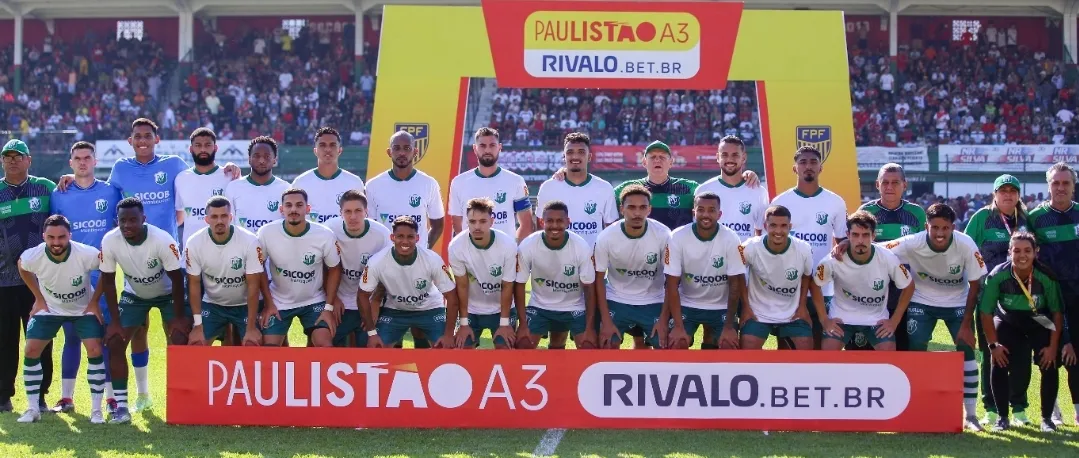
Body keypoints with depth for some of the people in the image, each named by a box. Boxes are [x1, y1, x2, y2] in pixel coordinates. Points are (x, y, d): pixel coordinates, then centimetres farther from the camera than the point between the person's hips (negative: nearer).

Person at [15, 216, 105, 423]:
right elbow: (22, 268, 1)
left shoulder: (87, 254, -33)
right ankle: (33, 408, 7)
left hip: (84, 309, -2)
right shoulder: (34, 256, -26)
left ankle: (96, 410, -3)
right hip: (49, 308, 2)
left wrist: (95, 301, -10)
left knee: (95, 351, -15)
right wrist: (39, 298, 0)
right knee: (31, 351, -7)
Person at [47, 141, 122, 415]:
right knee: (71, 336, 5)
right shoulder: (59, 196, 7)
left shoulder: (111, 192, 4)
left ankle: (111, 397, 6)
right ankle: (66, 397, 12)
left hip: (102, 276, -1)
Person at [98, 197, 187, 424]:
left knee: (180, 342, -17)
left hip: (168, 294, -3)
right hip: (134, 295, 3)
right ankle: (121, 406, 0)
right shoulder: (110, 241, -25)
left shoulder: (162, 240, -33)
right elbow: (108, 281, -13)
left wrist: (179, 317, -19)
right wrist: (115, 320, -13)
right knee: (114, 342, -8)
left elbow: (177, 279, -22)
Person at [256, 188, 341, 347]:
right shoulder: (266, 233, -18)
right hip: (278, 302, 1)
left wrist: (329, 306, -7)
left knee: (324, 344, -14)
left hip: (314, 301, 0)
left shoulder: (325, 235, -19)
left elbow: (334, 269, -4)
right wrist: (268, 304, -4)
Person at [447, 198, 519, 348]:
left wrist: (504, 323, -11)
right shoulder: (456, 246, -24)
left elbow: (507, 287, -15)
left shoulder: (508, 244, -26)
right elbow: (462, 286, -12)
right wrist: (464, 323, -8)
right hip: (471, 309, 1)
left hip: (502, 308, -1)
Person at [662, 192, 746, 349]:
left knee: (730, 345, -14)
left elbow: (735, 283, -12)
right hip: (686, 305, 0)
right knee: (675, 344, -16)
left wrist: (729, 327, -14)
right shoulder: (678, 237, -19)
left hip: (721, 307, 1)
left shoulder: (731, 239, -18)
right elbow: (672, 284, -15)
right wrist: (678, 326, -20)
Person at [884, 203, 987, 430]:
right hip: (922, 302, 0)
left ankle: (971, 415, 4)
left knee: (966, 350, -8)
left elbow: (975, 285, -14)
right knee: (916, 351, -8)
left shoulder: (966, 245, -25)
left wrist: (966, 324, -13)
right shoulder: (912, 244, -26)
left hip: (957, 303, 0)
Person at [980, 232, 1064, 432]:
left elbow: (1057, 312, -14)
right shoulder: (998, 276, -29)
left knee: (1049, 365, -13)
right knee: (999, 365, -14)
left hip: (1040, 323, 0)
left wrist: (1053, 346, -15)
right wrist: (993, 344, -17)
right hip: (1008, 323, 0)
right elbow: (986, 312, -18)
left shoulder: (1046, 277, -27)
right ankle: (1002, 417, 0)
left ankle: (1047, 418, 3)